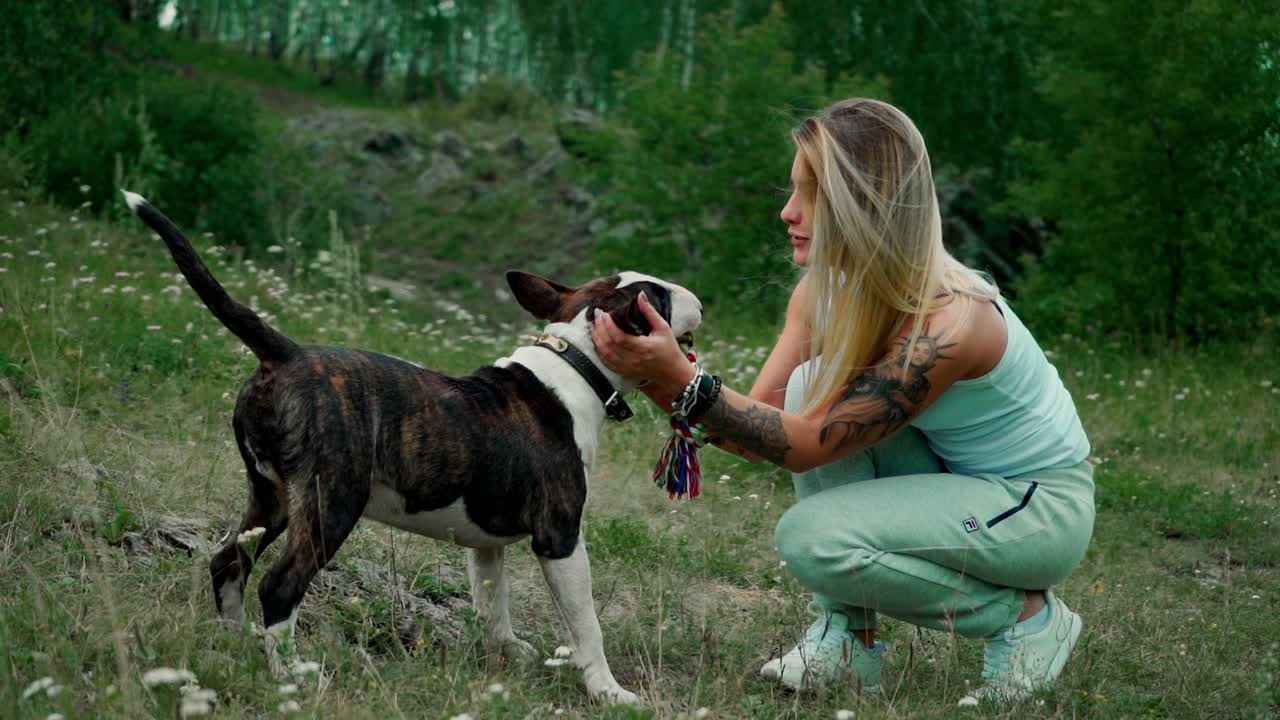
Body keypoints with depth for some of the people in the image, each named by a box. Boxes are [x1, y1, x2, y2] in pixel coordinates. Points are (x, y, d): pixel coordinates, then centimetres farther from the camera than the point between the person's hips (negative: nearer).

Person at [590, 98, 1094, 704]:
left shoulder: (949, 323, -32)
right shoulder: (824, 292, -8)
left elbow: (807, 445, -30)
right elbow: (766, 426, -10)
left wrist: (684, 380, -38)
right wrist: (659, 380, -25)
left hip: (1044, 503, -7)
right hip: (950, 478, 8)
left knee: (812, 537, -25)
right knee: (813, 384, -16)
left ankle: (1027, 616, -4)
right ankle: (847, 631, -7)